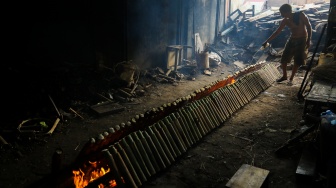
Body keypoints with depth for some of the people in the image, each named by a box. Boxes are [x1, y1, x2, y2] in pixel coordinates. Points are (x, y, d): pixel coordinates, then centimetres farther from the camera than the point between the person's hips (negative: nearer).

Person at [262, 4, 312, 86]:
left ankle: (291, 79, 15)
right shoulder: (285, 21, -6)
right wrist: (267, 41, -3)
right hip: (292, 40, 4)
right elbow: (277, 32, -1)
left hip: (302, 40, -4)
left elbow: (309, 26, -11)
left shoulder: (300, 15, -18)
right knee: (283, 59, 3)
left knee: (297, 61, 0)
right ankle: (284, 76, 23)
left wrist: (309, 40, -15)